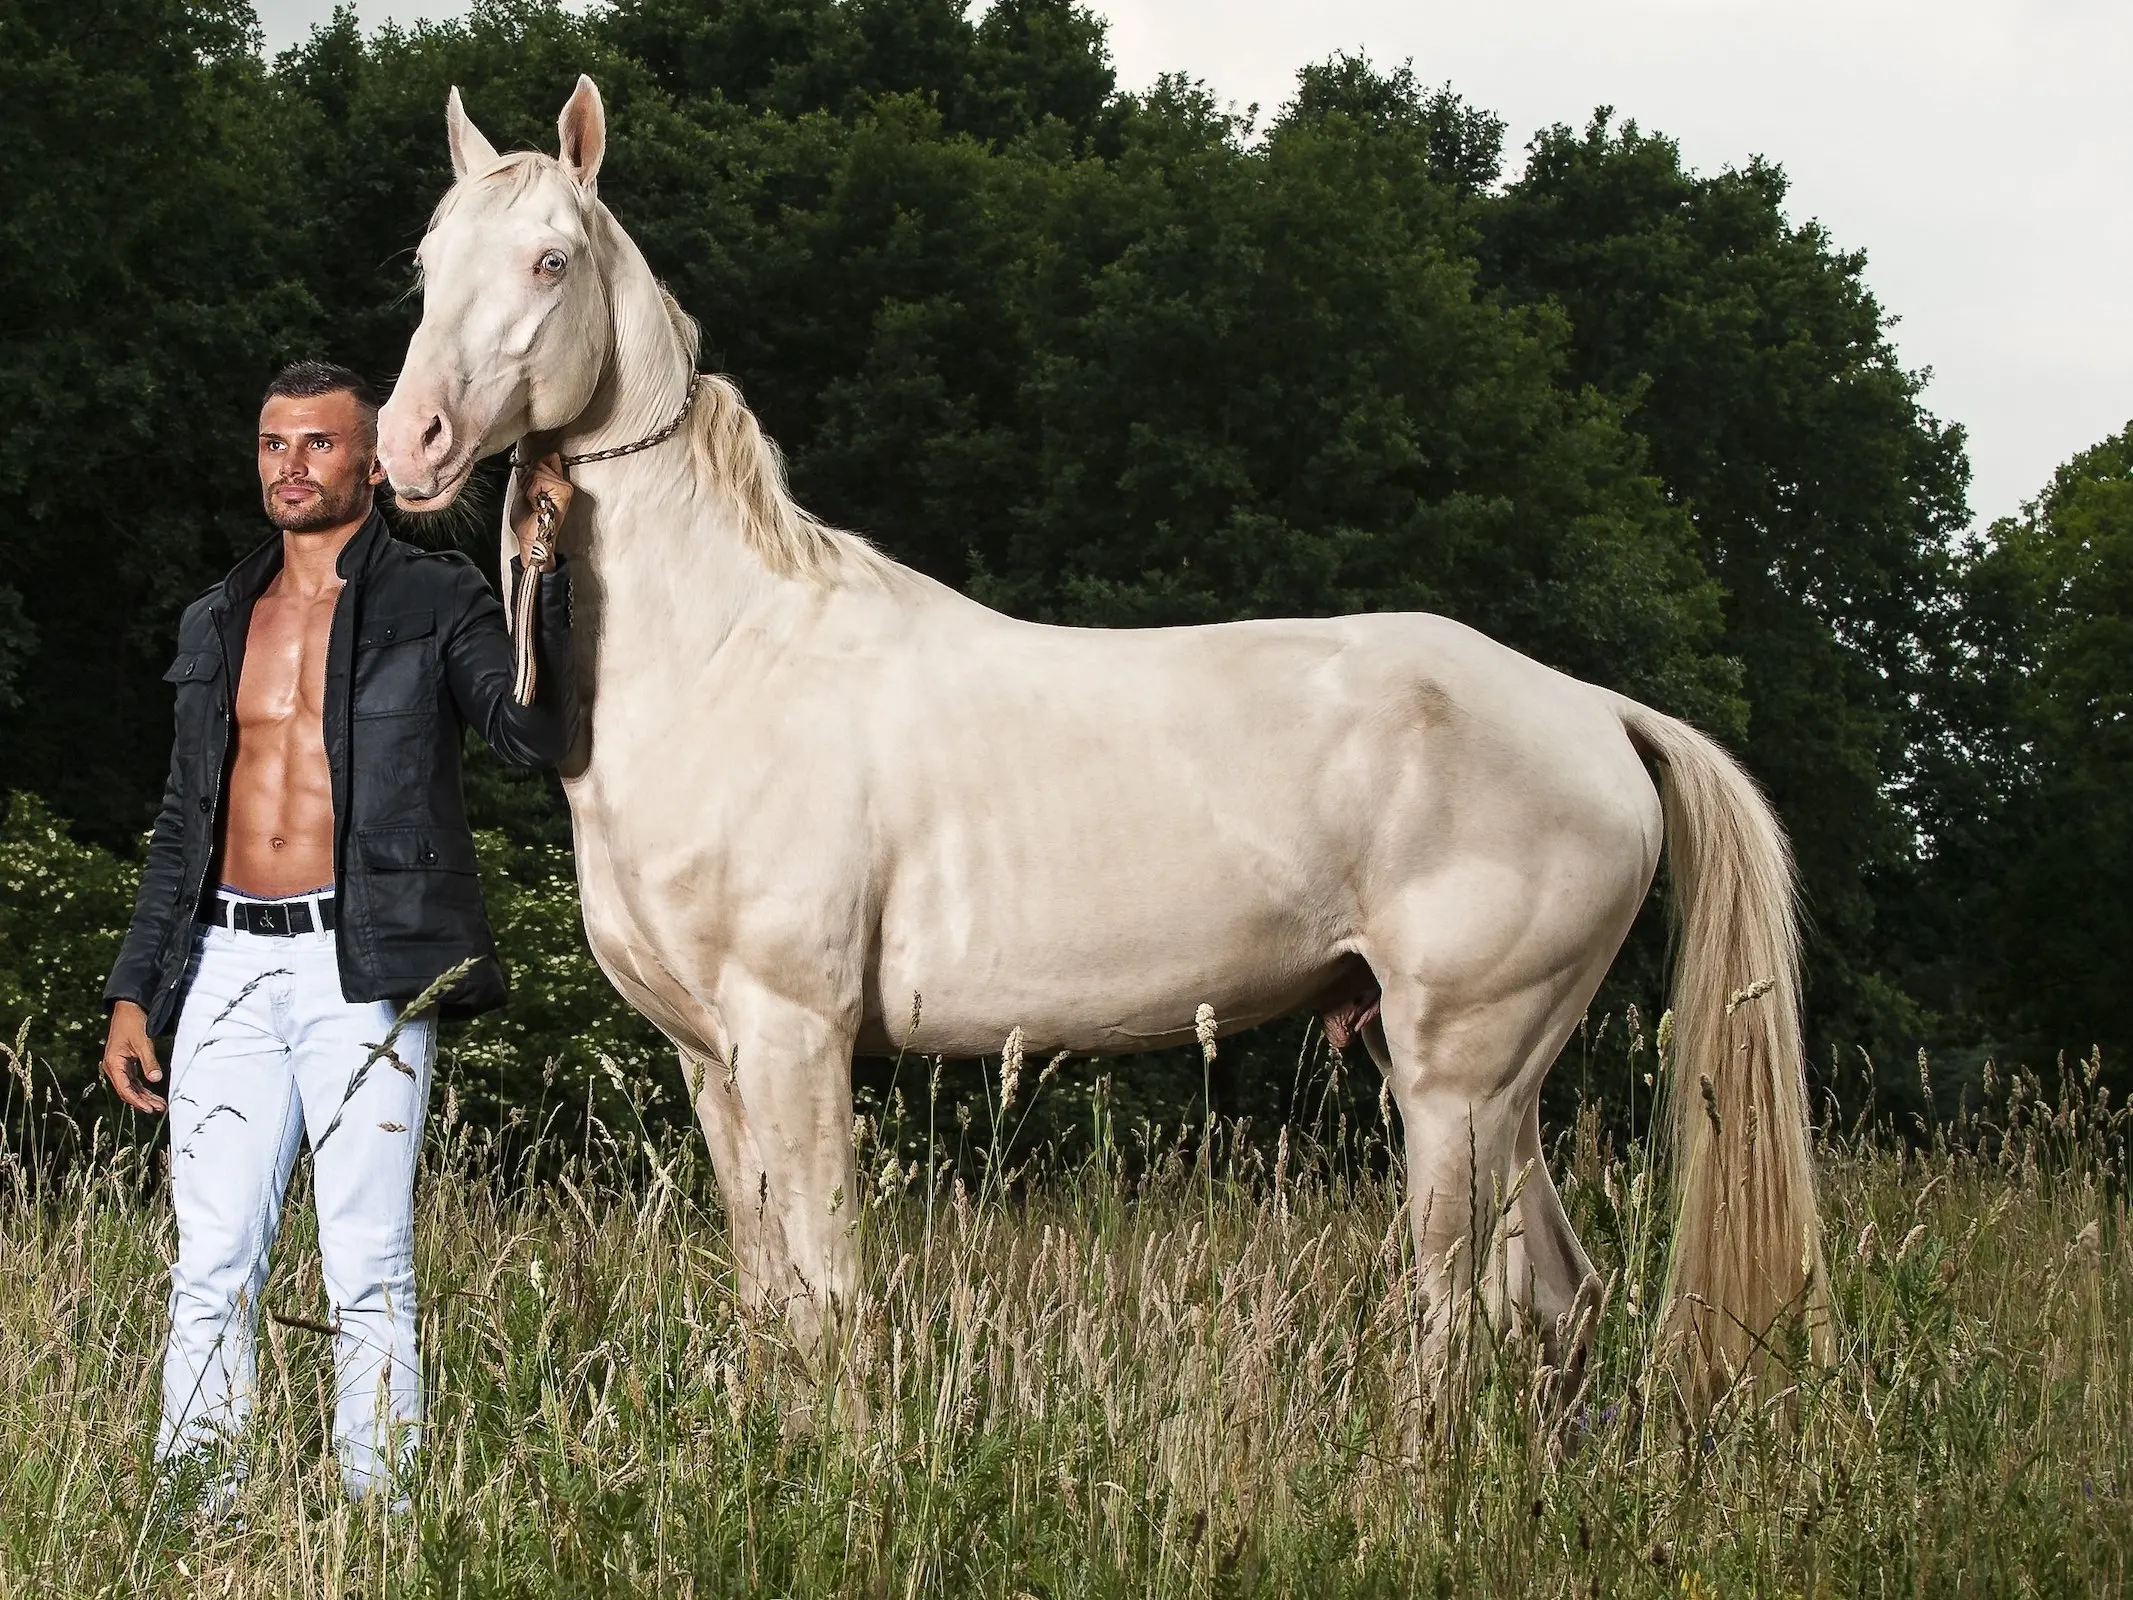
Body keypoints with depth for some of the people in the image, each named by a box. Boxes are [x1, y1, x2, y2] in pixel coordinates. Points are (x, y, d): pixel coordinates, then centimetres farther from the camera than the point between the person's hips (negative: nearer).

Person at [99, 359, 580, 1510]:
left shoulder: (434, 600, 4)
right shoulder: (218, 622, 17)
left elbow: (534, 734, -12)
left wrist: (538, 577, -21)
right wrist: (132, 993, 15)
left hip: (362, 969, -4)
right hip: (227, 964, 4)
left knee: (368, 1267, -4)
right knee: (210, 1264, 2)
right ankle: (197, 1515, 7)